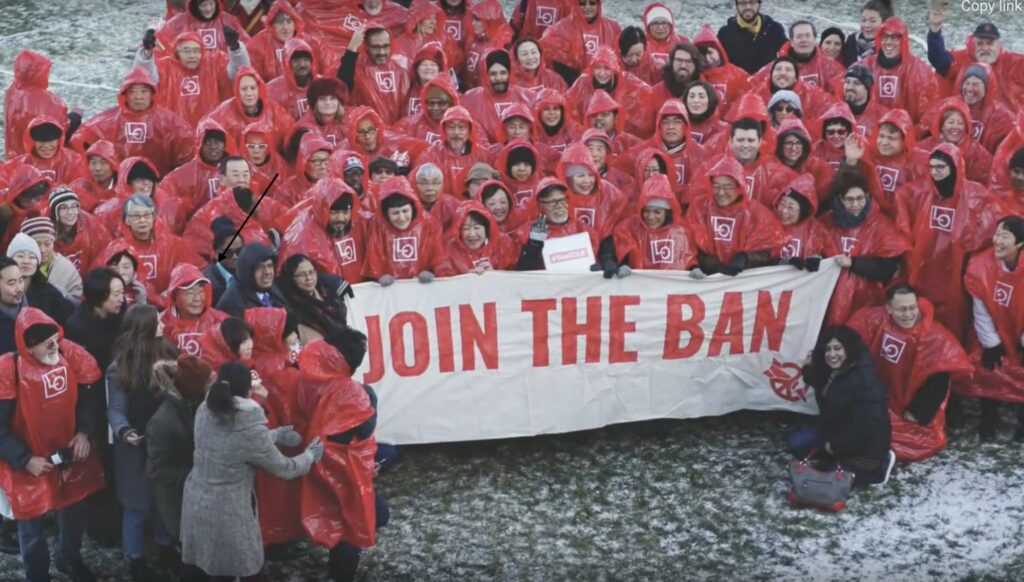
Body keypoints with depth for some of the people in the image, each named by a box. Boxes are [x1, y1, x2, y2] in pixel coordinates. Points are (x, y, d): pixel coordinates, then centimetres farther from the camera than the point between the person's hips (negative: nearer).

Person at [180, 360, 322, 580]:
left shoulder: (204, 411, -7)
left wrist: (275, 435, 16)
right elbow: (285, 469, -9)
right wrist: (310, 456, 11)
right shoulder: (251, 430, -24)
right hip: (227, 512, -6)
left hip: (196, 503, 6)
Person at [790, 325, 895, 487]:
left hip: (865, 443, -9)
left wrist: (837, 445, -20)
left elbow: (868, 422, -30)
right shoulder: (831, 371, -1)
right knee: (795, 442, 0)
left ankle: (877, 466, 3)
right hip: (836, 430, 9)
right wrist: (809, 369, -3)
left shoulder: (864, 380, -29)